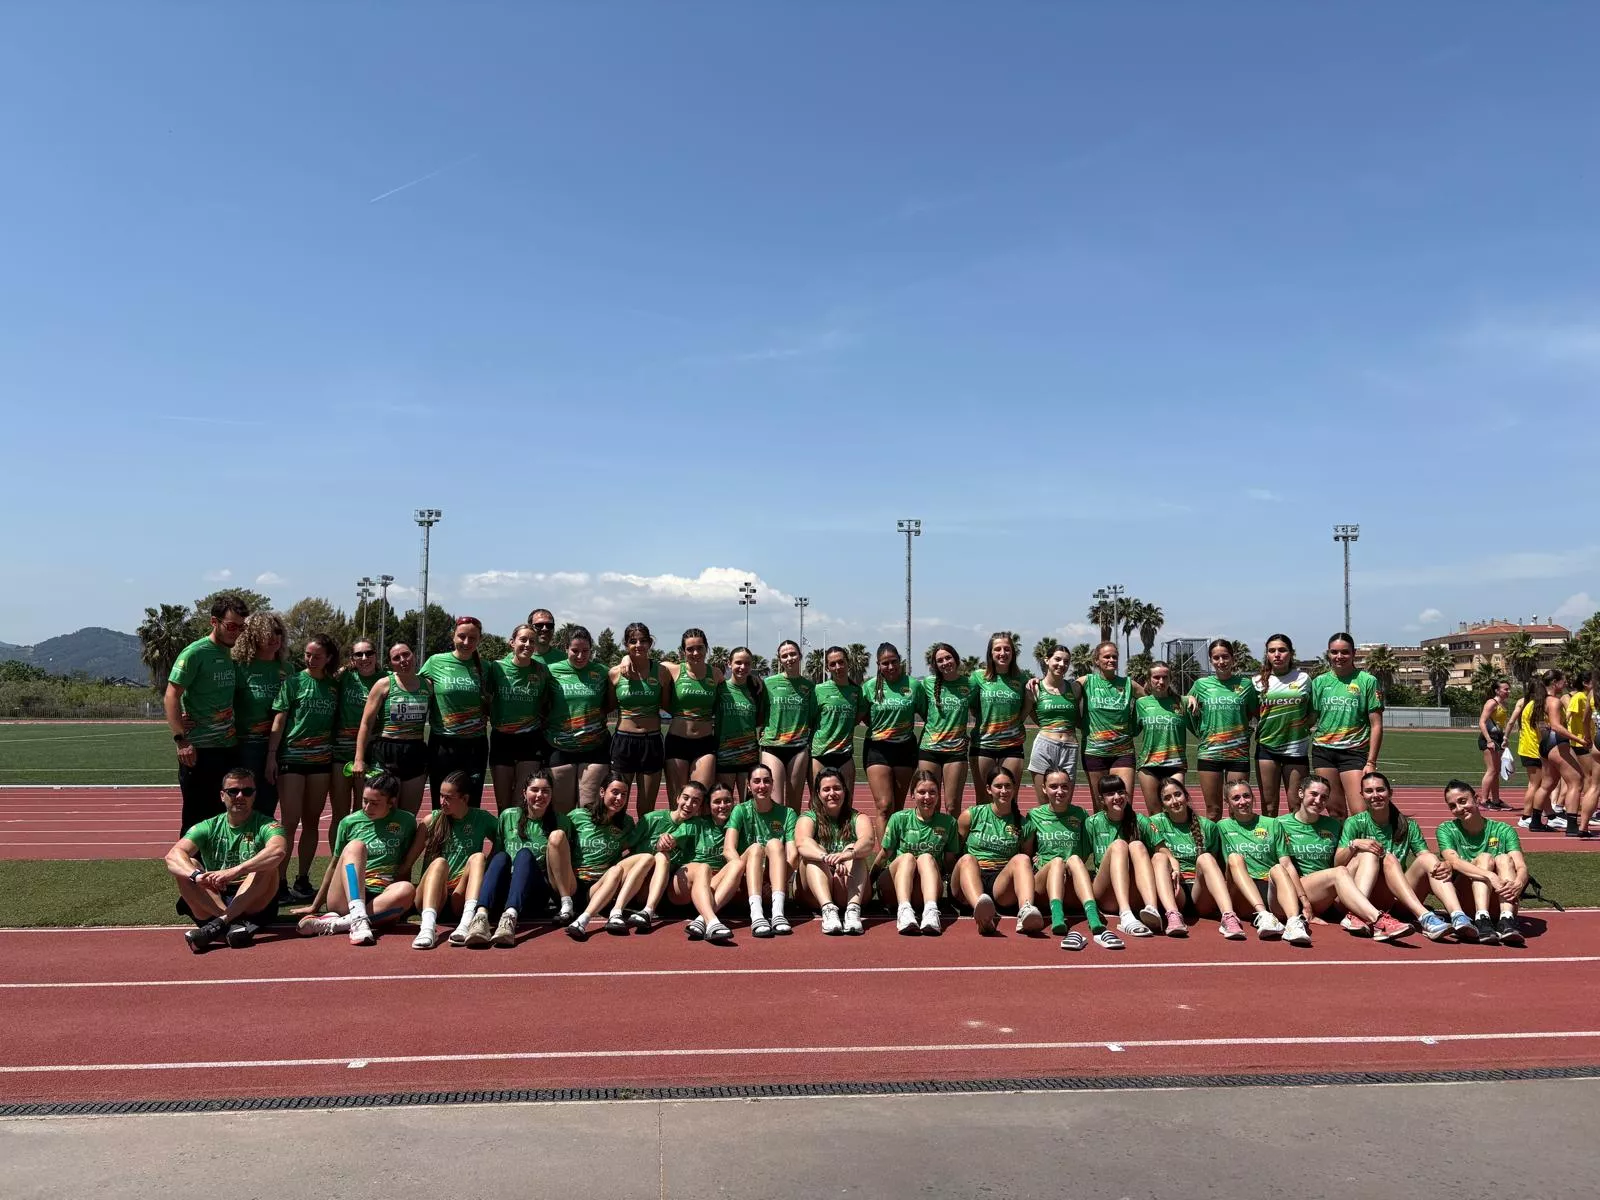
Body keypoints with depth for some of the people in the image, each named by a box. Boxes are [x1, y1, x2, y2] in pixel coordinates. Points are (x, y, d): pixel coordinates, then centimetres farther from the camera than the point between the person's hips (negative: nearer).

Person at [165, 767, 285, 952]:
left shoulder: (265, 825, -1)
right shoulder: (208, 827, 7)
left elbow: (278, 850, -25)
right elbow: (173, 855, -12)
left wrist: (234, 871, -38)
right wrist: (197, 875, -34)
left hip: (255, 904, -2)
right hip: (211, 903, 3)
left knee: (267, 866, -26)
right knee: (184, 867, -19)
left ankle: (220, 923, -38)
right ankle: (234, 923, -37)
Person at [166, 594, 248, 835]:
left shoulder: (233, 655, 13)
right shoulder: (195, 653, -8)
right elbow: (171, 697, -13)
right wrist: (181, 740, -19)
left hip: (231, 749, 7)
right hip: (199, 751, -7)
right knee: (197, 820, 1)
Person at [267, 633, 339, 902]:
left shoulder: (334, 685, 8)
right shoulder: (293, 681, -1)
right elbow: (279, 720, -3)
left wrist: (337, 755, 6)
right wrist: (271, 756, -9)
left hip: (321, 760, 3)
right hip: (291, 758, -3)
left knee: (312, 822, 8)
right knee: (290, 823, -6)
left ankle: (302, 879, 17)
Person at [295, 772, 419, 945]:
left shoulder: (405, 822, 9)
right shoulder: (350, 822, 9)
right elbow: (334, 866, 18)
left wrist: (396, 908, 4)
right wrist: (314, 907, 23)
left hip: (380, 899, 0)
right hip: (344, 898, 0)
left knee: (406, 889, -36)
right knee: (355, 846, -27)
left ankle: (335, 923, -36)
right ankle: (358, 920, -45)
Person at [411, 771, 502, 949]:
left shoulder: (483, 820, 9)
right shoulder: (432, 820, 8)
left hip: (461, 897, 0)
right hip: (430, 898, 0)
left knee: (478, 857, -26)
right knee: (439, 862, -29)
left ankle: (467, 922, -50)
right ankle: (428, 926, -53)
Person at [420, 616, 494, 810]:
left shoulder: (484, 666, 4)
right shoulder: (436, 662, -1)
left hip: (475, 745, 1)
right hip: (442, 744, -1)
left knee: (471, 806, 6)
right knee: (441, 808, 6)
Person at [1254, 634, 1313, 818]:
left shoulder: (1303, 678, 4)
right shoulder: (1259, 682, 4)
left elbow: (1314, 711, 12)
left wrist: (1306, 722, -4)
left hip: (1297, 747, 0)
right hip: (1267, 747, 0)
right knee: (1269, 806, 3)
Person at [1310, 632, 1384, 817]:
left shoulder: (1367, 681, 0)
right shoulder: (1319, 682, 9)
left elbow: (1376, 725, -1)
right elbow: (1310, 719, 14)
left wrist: (1371, 762, -6)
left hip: (1354, 751, -3)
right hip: (1323, 750, 3)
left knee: (1361, 813, -12)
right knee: (1335, 811, 8)